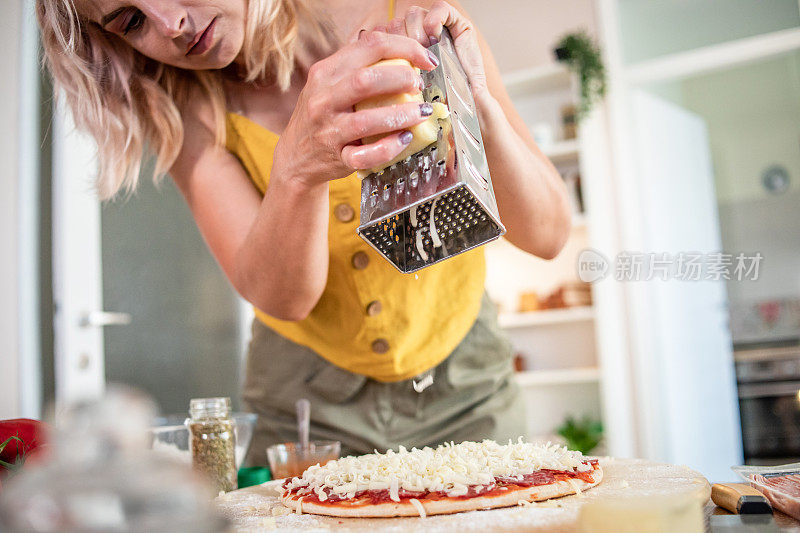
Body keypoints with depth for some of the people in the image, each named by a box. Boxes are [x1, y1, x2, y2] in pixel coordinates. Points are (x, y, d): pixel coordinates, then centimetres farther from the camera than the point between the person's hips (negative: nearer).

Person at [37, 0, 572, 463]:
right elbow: (280, 297, -26)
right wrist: (297, 170, -45)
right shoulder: (186, 108, -12)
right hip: (310, 399, 1)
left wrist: (479, 106, -35)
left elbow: (547, 234, -18)